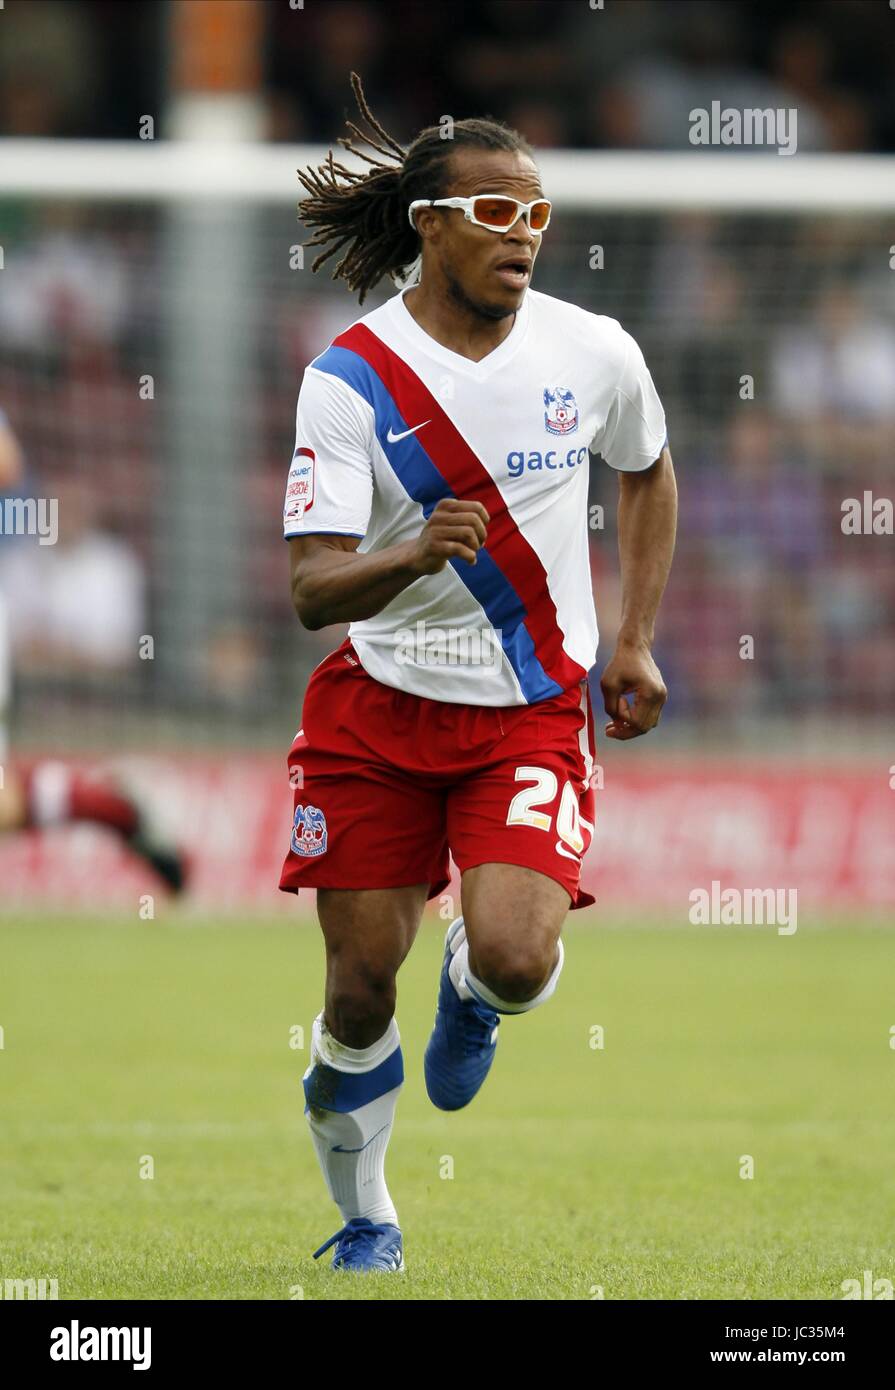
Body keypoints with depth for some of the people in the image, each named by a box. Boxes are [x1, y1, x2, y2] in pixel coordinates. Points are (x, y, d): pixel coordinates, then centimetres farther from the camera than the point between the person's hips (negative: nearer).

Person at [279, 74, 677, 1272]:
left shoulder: (595, 353, -5)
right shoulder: (349, 378, -13)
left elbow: (648, 473, 18)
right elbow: (312, 590, -18)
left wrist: (635, 643, 12)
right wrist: (410, 557, -39)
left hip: (532, 713, 0)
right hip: (377, 710, 0)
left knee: (515, 957, -22)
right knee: (361, 985, 2)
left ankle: (475, 992, 18)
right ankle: (364, 1218, 27)